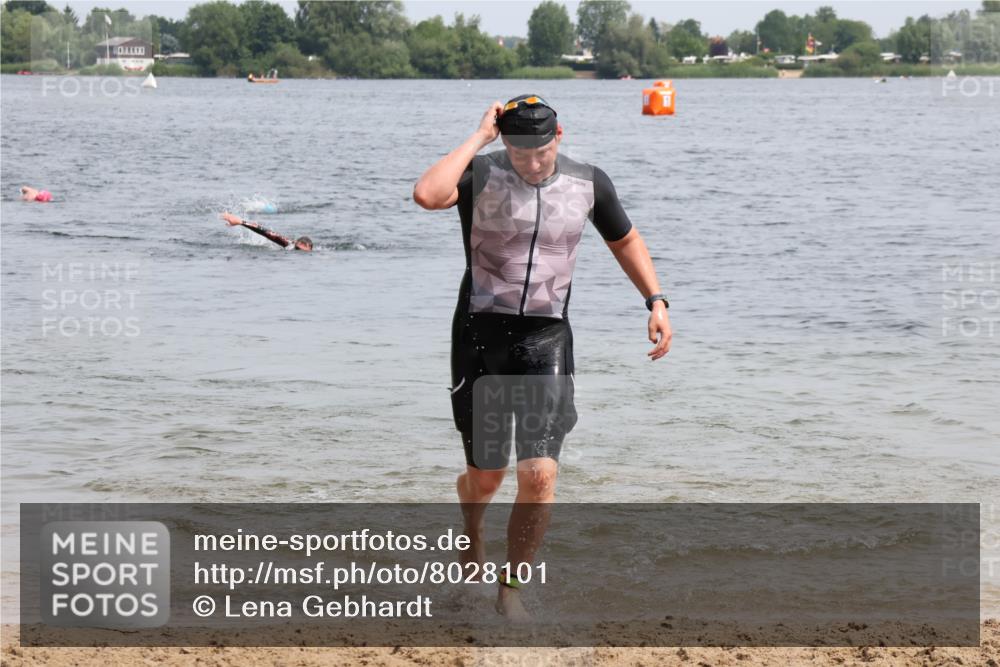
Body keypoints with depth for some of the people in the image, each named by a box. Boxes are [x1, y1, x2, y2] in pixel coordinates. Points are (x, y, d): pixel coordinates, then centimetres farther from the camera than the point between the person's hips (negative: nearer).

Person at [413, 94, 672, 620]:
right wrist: (478, 138, -24)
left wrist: (655, 301, 8)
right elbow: (427, 195, -33)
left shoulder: (588, 183, 0)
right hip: (481, 335, -1)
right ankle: (473, 539, 46)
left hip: (546, 340, 2)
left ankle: (511, 589, 5)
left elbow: (624, 240, 18)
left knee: (540, 475, -13)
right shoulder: (481, 174, -11)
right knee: (485, 477, 9)